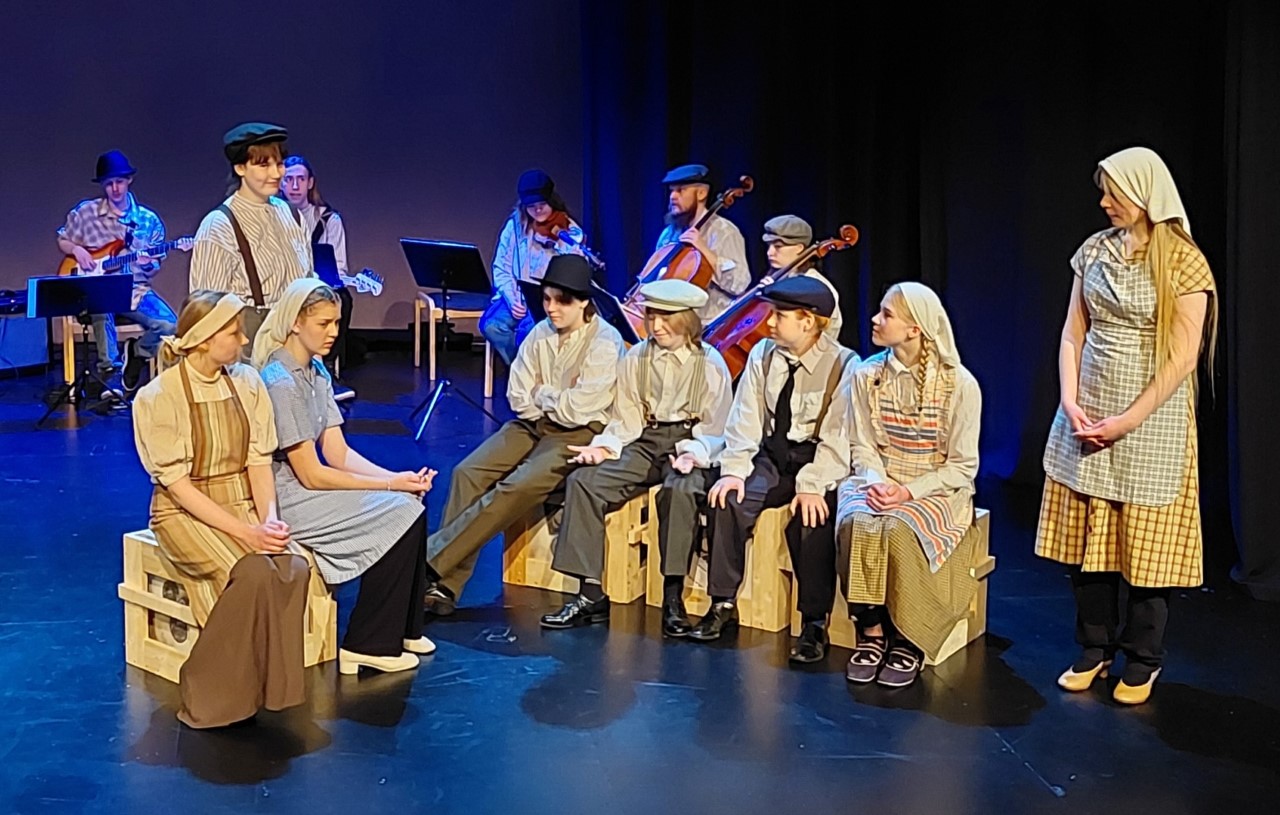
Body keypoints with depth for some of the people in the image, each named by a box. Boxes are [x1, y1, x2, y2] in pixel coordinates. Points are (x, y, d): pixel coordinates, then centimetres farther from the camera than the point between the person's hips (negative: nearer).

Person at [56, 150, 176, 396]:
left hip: (135, 290, 2)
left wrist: (149, 264, -13)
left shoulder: (149, 220, 6)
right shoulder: (85, 212, 3)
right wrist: (76, 250, -6)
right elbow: (62, 240, 16)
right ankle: (111, 374, -27)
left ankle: (135, 356, 7)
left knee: (169, 326, -24)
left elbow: (155, 268, 10)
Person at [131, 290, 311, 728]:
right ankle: (213, 694, -14)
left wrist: (269, 519, -16)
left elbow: (259, 460, 3)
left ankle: (270, 686, -12)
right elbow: (177, 484, -16)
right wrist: (245, 532, -24)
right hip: (186, 512, -4)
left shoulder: (247, 382, 2)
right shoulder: (158, 396, -13)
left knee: (293, 568, -26)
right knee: (254, 573, -31)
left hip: (242, 505, 5)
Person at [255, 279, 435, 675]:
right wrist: (390, 485, -16)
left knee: (412, 503, -4)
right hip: (283, 499, -8)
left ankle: (403, 628, 8)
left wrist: (399, 478, -10)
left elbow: (339, 453, 5)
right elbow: (311, 475, -19)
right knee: (399, 513, -15)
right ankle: (369, 645, -5)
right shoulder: (280, 382, -19)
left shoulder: (317, 372, 8)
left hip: (307, 488, 8)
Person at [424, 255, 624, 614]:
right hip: (535, 424, 6)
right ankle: (446, 582, -19)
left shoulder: (605, 342, -13)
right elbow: (520, 398, 4)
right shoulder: (541, 333, 6)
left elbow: (577, 410, -18)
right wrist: (557, 402, -9)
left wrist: (542, 394, -2)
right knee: (468, 472, -16)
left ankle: (430, 562, -24)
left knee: (517, 487, -29)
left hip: (577, 434, -6)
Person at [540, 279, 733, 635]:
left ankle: (673, 597, -28)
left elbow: (715, 430, -2)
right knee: (582, 481, -19)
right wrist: (606, 446, -8)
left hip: (689, 443, -4)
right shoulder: (635, 358, 11)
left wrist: (693, 454, -21)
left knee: (680, 490, -38)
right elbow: (626, 419, 11)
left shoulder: (711, 364, -1)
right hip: (645, 443, 4)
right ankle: (591, 594, -18)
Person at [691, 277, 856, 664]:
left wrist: (813, 485, -27)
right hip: (772, 457, 4)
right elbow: (746, 418, 0)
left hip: (818, 460, -4)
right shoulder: (763, 356, 5)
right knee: (729, 500, -21)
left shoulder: (844, 365, -10)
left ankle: (814, 622, -19)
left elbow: (837, 438, -17)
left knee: (812, 516, -32)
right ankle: (723, 603, -9)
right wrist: (734, 469, -13)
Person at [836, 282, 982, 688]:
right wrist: (876, 481, -16)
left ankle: (908, 640, -14)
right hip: (878, 483, 3)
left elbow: (962, 466, -7)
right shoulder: (867, 375, 1)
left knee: (900, 530, -33)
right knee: (859, 523, -30)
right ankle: (871, 632, -16)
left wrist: (909, 491, -19)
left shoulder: (959, 384, -10)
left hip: (937, 491, -3)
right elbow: (862, 445, 5)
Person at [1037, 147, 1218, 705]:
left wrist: (1129, 421, -15)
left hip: (1151, 415, -5)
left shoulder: (1182, 262, -9)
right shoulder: (1095, 250, 6)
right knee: (1086, 537, 9)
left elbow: (1182, 358, -12)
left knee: (1145, 545, 4)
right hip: (1087, 411, 5)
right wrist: (1070, 403, -4)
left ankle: (1143, 662, 20)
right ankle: (1094, 651, 24)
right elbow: (1073, 333, 7)